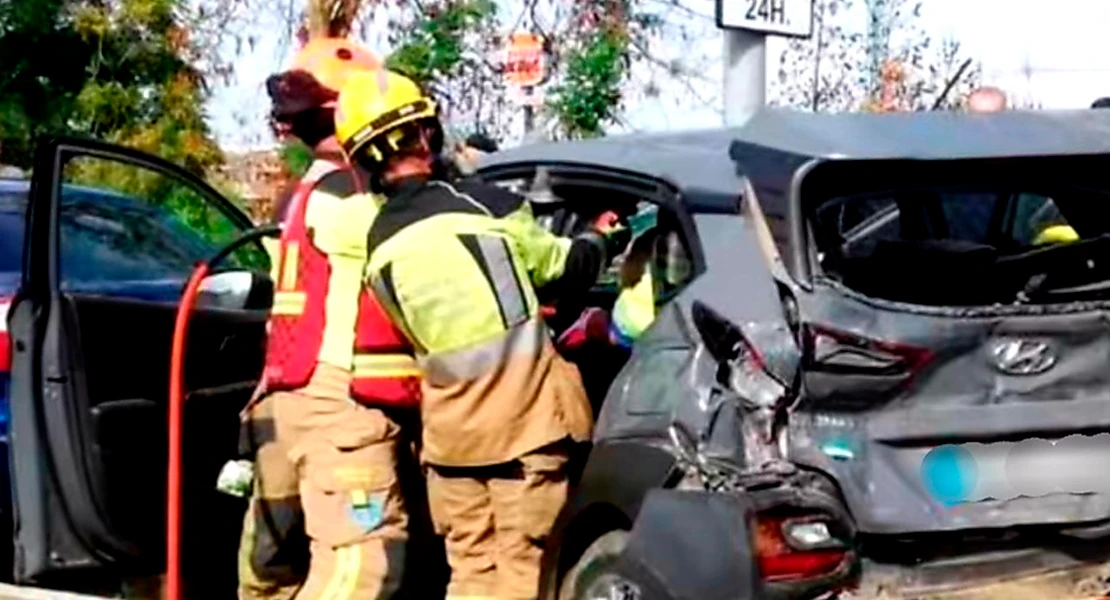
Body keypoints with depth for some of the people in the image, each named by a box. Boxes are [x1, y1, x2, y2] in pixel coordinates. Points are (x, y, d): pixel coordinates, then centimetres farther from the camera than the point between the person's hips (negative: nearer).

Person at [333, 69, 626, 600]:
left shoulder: (379, 247, 3)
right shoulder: (481, 203, -9)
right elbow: (565, 268, 4)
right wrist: (601, 239, 26)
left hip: (451, 420, 4)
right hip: (525, 408, -4)